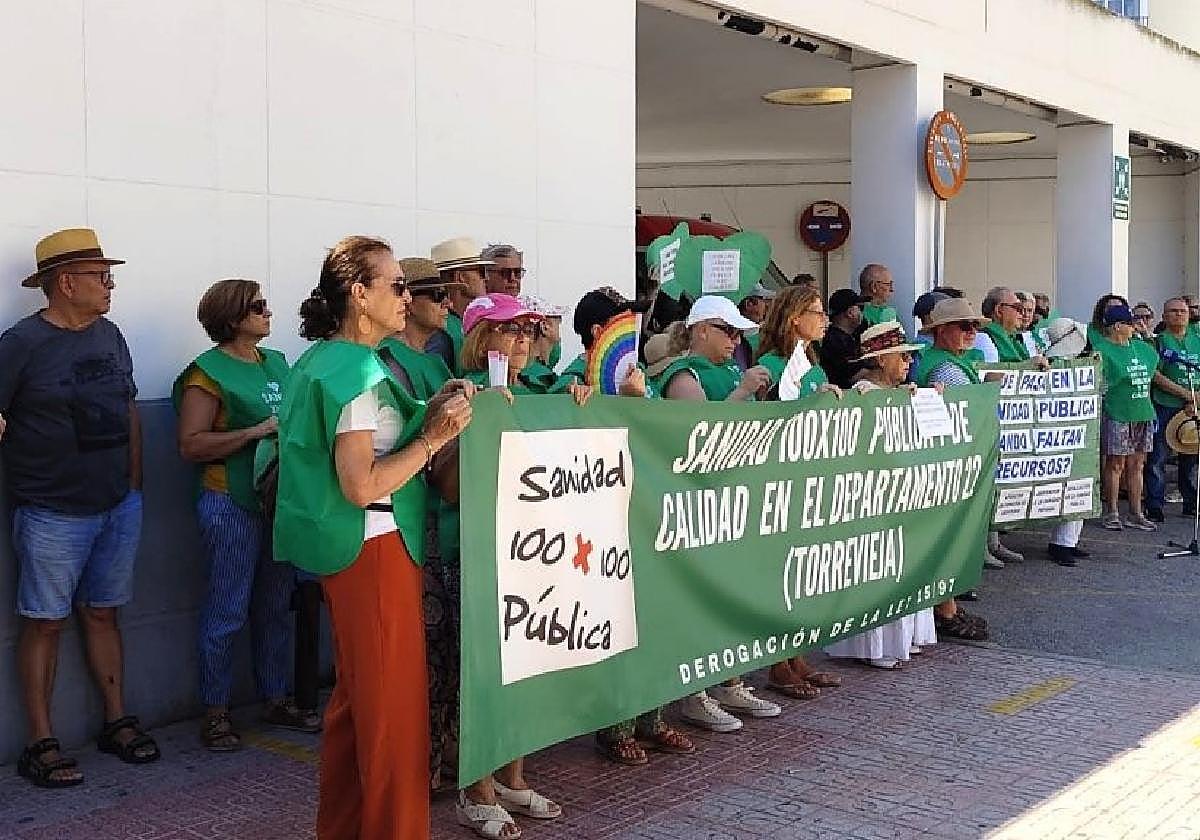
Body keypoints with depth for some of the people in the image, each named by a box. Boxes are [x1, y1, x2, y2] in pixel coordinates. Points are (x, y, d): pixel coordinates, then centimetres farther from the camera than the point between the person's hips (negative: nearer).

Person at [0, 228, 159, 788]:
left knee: (102, 614, 14)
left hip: (119, 507, 5)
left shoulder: (109, 336, 8)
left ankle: (117, 723, 24)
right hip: (54, 513, -5)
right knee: (45, 623, 3)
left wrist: (135, 483, 14)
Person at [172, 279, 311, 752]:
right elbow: (190, 445, -15)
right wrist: (256, 432, -20)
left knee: (275, 606, 13)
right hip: (231, 504, -7)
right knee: (227, 611, -1)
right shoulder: (208, 371, -8)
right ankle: (215, 713, 10)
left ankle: (275, 700, 24)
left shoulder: (276, 362, 13)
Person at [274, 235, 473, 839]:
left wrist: (428, 417, 5)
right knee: (394, 701, 0)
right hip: (375, 545, -11)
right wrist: (433, 439, -18)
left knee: (355, 693, 19)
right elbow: (362, 485, -23)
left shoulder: (320, 360, 12)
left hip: (345, 549, 11)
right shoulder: (359, 371, -18)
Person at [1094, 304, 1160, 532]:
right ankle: (1111, 514, 8)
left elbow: (1150, 373, 28)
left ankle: (1135, 514, 16)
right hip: (1117, 416, -7)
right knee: (1115, 465, -1)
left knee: (1136, 465, 10)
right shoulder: (1102, 350, -9)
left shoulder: (1142, 348, 14)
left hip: (1143, 414, 7)